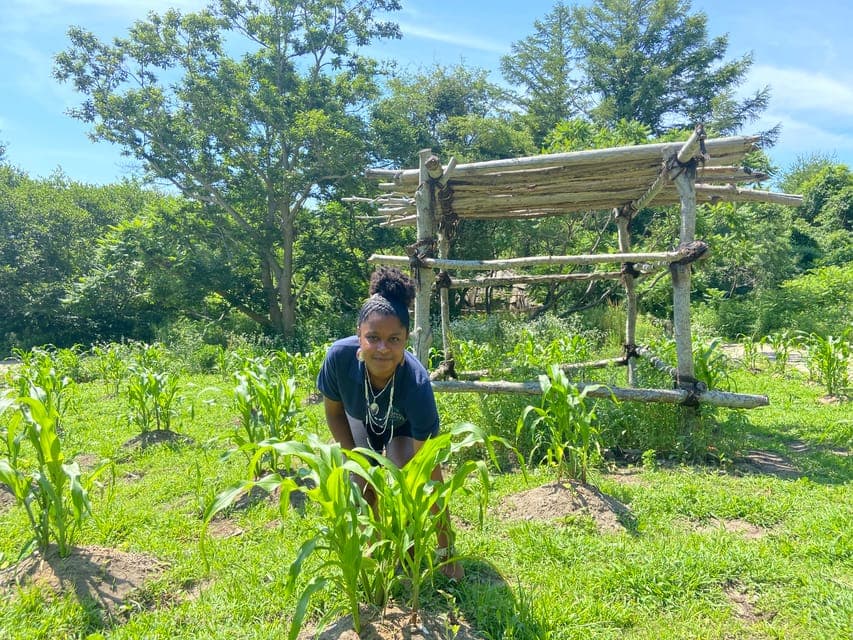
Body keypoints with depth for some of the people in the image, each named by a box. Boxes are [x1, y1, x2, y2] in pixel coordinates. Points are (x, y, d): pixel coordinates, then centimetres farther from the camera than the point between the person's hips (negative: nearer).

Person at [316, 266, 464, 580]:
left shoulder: (416, 384, -45)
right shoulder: (340, 356, -40)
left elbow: (431, 473, -38)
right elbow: (333, 412, -14)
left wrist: (445, 548, -33)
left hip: (403, 427, -2)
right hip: (360, 421, 2)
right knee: (364, 486, -14)